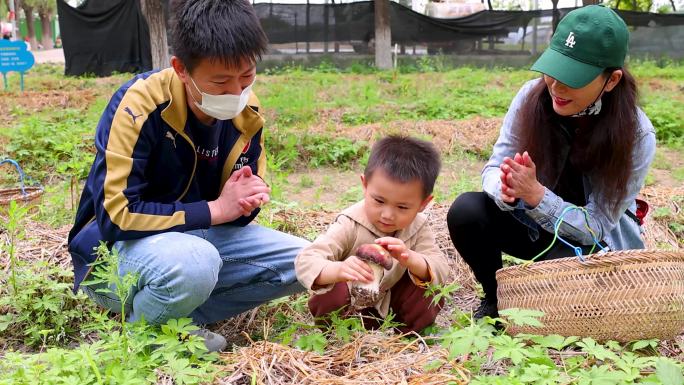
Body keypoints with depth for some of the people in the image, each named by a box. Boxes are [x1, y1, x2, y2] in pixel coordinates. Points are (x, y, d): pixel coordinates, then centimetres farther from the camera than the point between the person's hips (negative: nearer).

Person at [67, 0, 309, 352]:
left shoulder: (247, 113, -6)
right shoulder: (139, 106, -25)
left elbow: (239, 207, 6)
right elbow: (116, 215, -27)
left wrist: (247, 200, -20)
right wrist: (215, 210, -25)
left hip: (198, 235, 6)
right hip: (116, 248, -6)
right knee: (194, 262, -39)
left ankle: (180, 320, -5)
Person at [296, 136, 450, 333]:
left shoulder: (418, 228, -15)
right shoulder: (350, 226, -27)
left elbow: (440, 271, -22)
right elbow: (305, 261, -36)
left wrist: (411, 259, -45)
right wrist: (338, 270, -60)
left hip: (389, 300, 4)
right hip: (350, 304, -3)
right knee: (329, 297, -33)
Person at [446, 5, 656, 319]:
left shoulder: (636, 135, -24)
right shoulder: (532, 96, -18)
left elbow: (596, 227, -23)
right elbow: (494, 166, -14)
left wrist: (535, 193, -40)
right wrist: (506, 190, -40)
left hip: (597, 243, -2)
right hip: (533, 222, 3)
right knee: (466, 211, -24)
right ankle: (495, 297, 3)